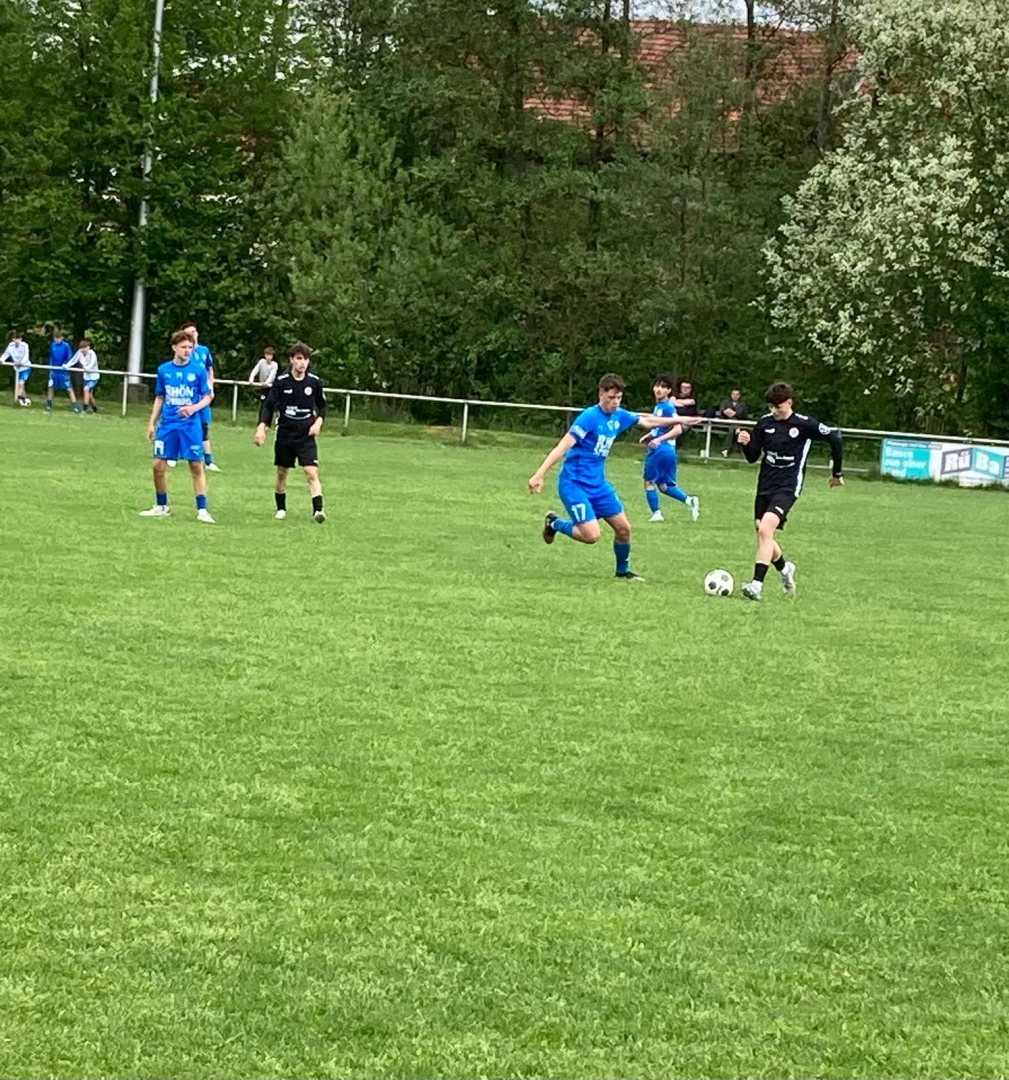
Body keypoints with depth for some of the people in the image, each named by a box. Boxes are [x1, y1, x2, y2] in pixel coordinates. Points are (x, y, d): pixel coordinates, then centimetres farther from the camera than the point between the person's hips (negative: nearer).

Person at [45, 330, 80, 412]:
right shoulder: (53, 346, 2)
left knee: (69, 388, -7)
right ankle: (49, 405, 26)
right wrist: (51, 366, 8)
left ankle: (75, 406, -7)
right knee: (51, 387, 12)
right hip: (54, 370, 5)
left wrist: (66, 365, -25)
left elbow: (70, 358, -10)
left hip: (63, 371, -5)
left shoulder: (66, 346, -12)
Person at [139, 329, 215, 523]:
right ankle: (161, 506, 19)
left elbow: (207, 397, 1)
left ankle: (202, 510, 3)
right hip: (167, 425, 3)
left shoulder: (199, 370, -3)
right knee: (158, 465, 3)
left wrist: (194, 408, -18)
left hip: (190, 426, -3)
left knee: (196, 467, -2)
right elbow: (159, 398, 14)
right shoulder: (164, 370, 5)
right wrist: (152, 423, 12)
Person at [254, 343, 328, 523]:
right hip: (285, 434, 1)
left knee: (312, 472, -15)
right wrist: (262, 427, -17)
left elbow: (322, 406, 11)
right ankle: (281, 509, 29)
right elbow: (268, 406, -4)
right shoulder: (281, 382, -8)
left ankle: (318, 509, -22)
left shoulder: (315, 382, -4)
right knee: (282, 473, 12)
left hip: (306, 435, -1)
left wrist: (318, 422, -6)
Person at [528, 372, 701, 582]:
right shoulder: (589, 417, -20)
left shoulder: (619, 416, 3)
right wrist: (539, 475, -31)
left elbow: (647, 421, 21)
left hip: (598, 484, 8)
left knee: (623, 528, 8)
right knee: (592, 535, -17)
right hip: (574, 484, -8)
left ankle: (623, 570, 32)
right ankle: (554, 523, 9)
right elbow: (563, 447, -25)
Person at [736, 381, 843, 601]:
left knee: (766, 528, -26)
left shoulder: (804, 424, -9)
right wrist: (745, 443, -13)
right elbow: (752, 457, 9)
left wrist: (836, 473, 6)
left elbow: (834, 438, -1)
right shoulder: (764, 423, 3)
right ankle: (785, 568, 43)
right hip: (765, 486, 6)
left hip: (787, 487, -6)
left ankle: (757, 584, -29)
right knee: (763, 537, 12)